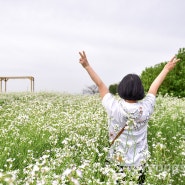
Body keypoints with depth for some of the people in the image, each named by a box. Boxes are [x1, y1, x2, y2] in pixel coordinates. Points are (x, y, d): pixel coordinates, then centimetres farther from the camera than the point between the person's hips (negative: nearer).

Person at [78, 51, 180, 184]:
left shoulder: (115, 108, -17)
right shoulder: (145, 109, -11)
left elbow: (101, 86, -8)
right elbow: (154, 88, 5)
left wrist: (87, 66, 0)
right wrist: (167, 69, 21)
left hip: (117, 162, -2)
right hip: (139, 162, 2)